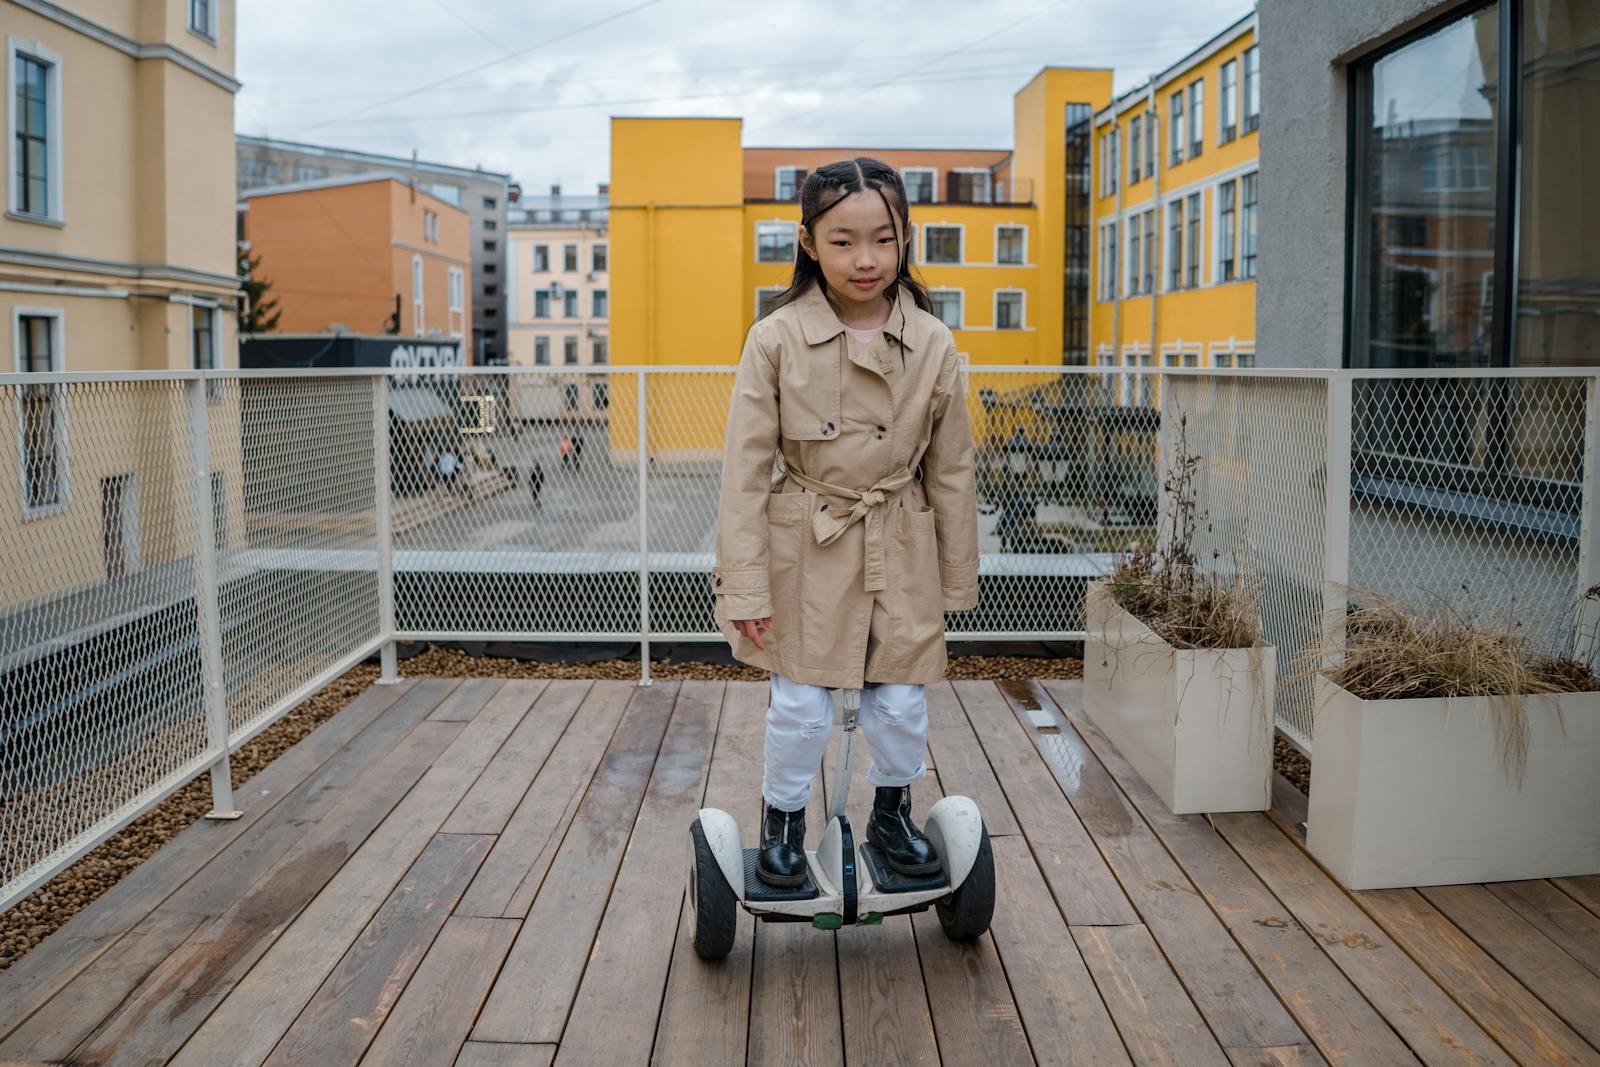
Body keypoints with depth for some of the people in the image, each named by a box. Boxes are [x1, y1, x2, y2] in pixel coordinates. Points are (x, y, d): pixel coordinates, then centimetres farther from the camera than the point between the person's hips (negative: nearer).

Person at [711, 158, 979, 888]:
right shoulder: (775, 339, -11)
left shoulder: (932, 344, -5)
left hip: (900, 554, 2)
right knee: (800, 708, 5)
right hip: (806, 550, -2)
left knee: (901, 704, 10)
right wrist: (745, 585, -12)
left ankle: (891, 816, 36)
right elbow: (745, 469, -9)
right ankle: (782, 827, 30)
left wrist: (958, 578, 7)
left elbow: (951, 471, 3)